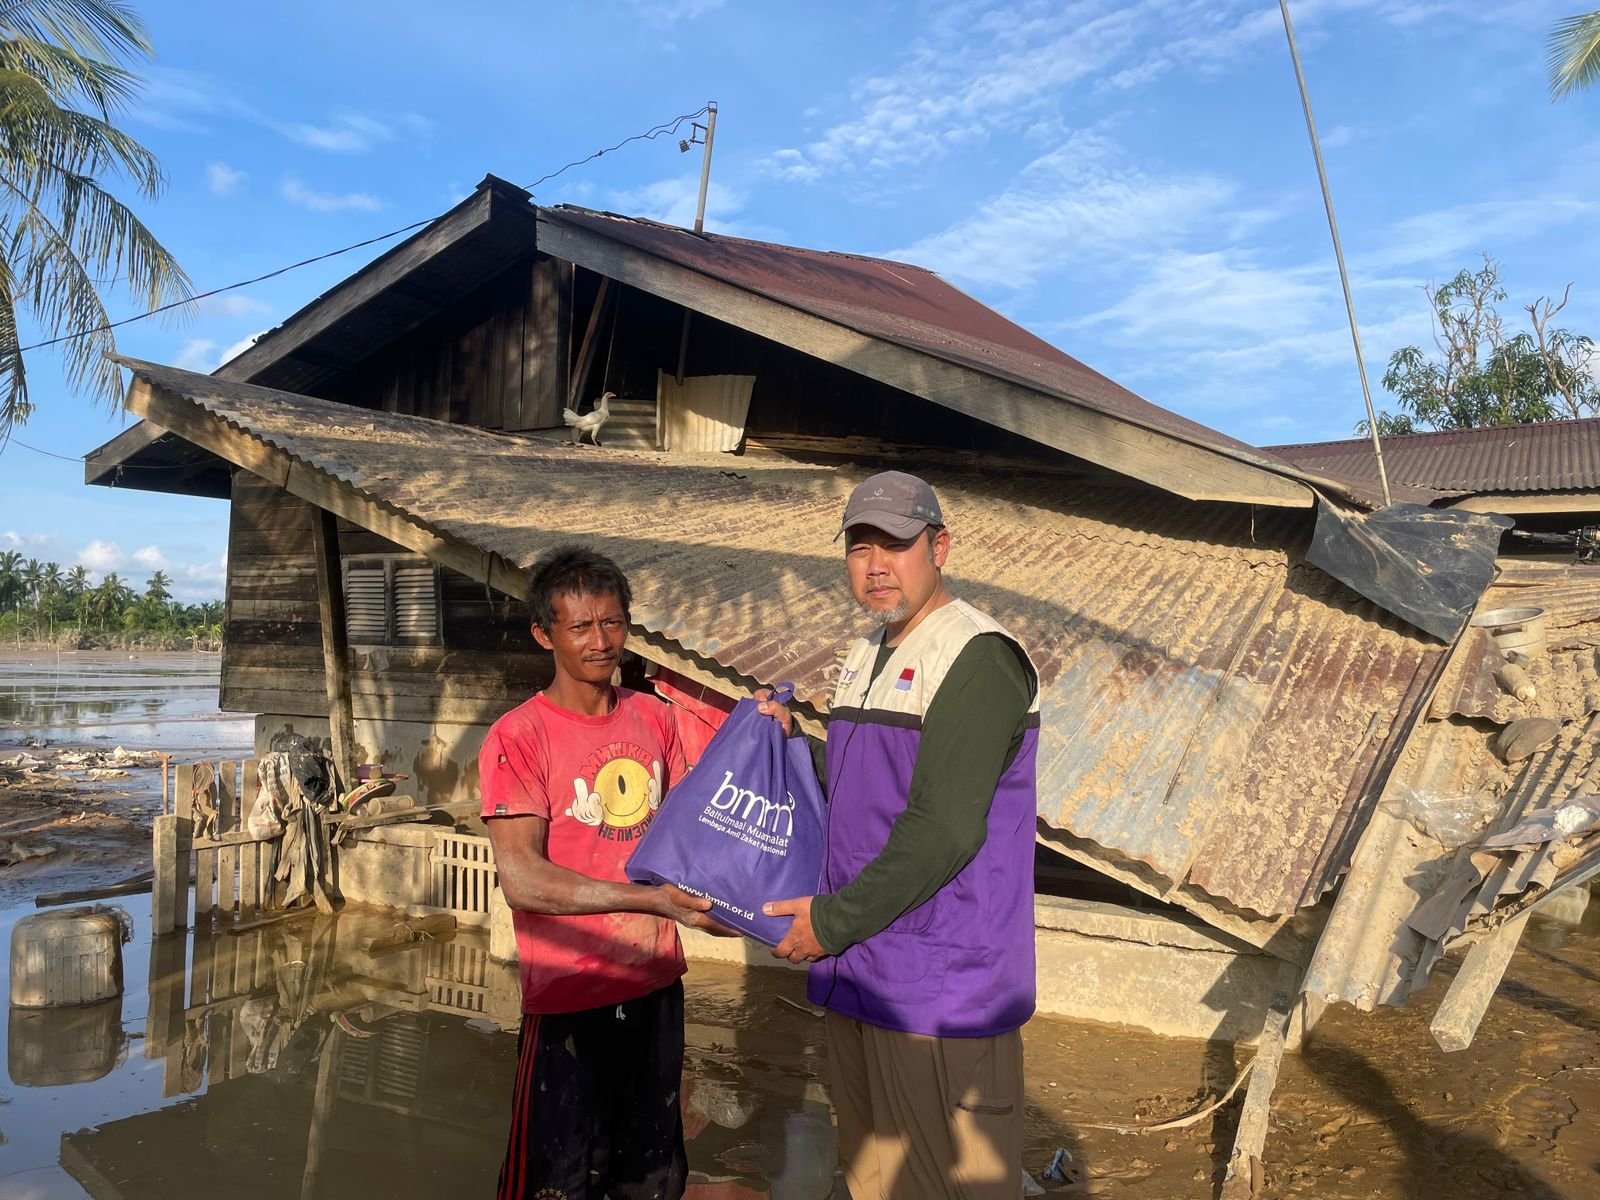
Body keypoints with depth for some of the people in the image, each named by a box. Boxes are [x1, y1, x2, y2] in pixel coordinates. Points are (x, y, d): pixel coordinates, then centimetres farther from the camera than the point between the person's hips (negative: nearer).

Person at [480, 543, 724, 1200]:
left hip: (657, 984, 5)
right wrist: (649, 899, -28)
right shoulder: (518, 738, -13)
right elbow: (521, 879, -20)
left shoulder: (655, 718, 4)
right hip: (571, 998, -5)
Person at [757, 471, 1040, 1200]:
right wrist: (788, 743, 6)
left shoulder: (978, 658, -15)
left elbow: (944, 830, -21)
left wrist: (834, 920, -15)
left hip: (940, 986, -8)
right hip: (858, 971, 9)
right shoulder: (865, 658, 13)